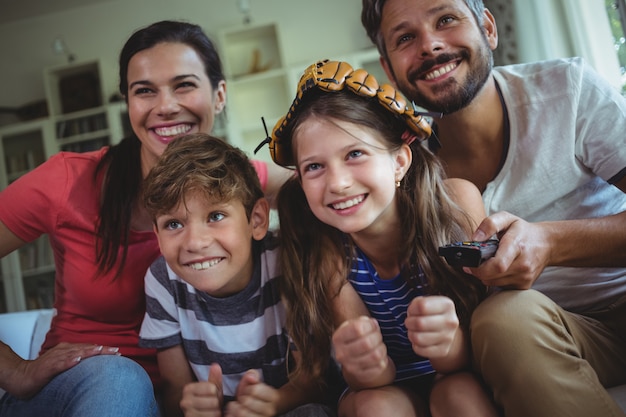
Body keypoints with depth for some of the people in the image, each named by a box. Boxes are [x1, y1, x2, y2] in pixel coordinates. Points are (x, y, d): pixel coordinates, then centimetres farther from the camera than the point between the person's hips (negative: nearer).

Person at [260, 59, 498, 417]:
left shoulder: (457, 202, -22)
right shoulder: (322, 252, -19)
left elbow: (471, 355, -19)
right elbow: (379, 376, -18)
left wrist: (450, 345, -42)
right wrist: (363, 369, -42)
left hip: (465, 379, 1)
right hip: (392, 388, 0)